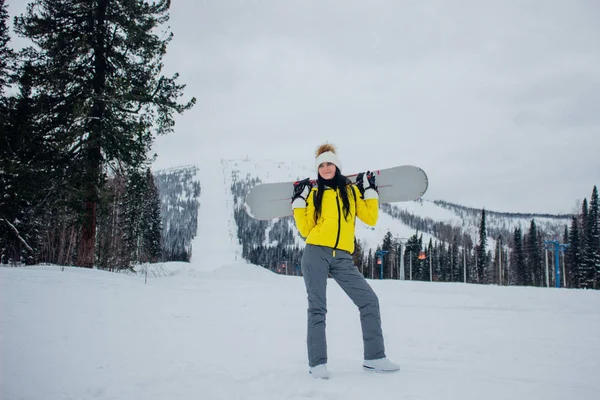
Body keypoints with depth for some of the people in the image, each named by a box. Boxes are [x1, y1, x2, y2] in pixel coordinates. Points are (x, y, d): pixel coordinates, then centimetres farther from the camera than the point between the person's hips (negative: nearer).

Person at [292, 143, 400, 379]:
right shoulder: (314, 193, 9)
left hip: (342, 258, 2)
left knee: (369, 300, -2)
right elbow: (305, 230, 6)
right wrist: (298, 201, 2)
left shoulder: (352, 191, 14)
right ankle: (317, 363, 3)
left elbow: (371, 219, 8)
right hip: (316, 254, -2)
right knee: (317, 308, -3)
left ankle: (374, 357, 8)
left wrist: (370, 190, 7)